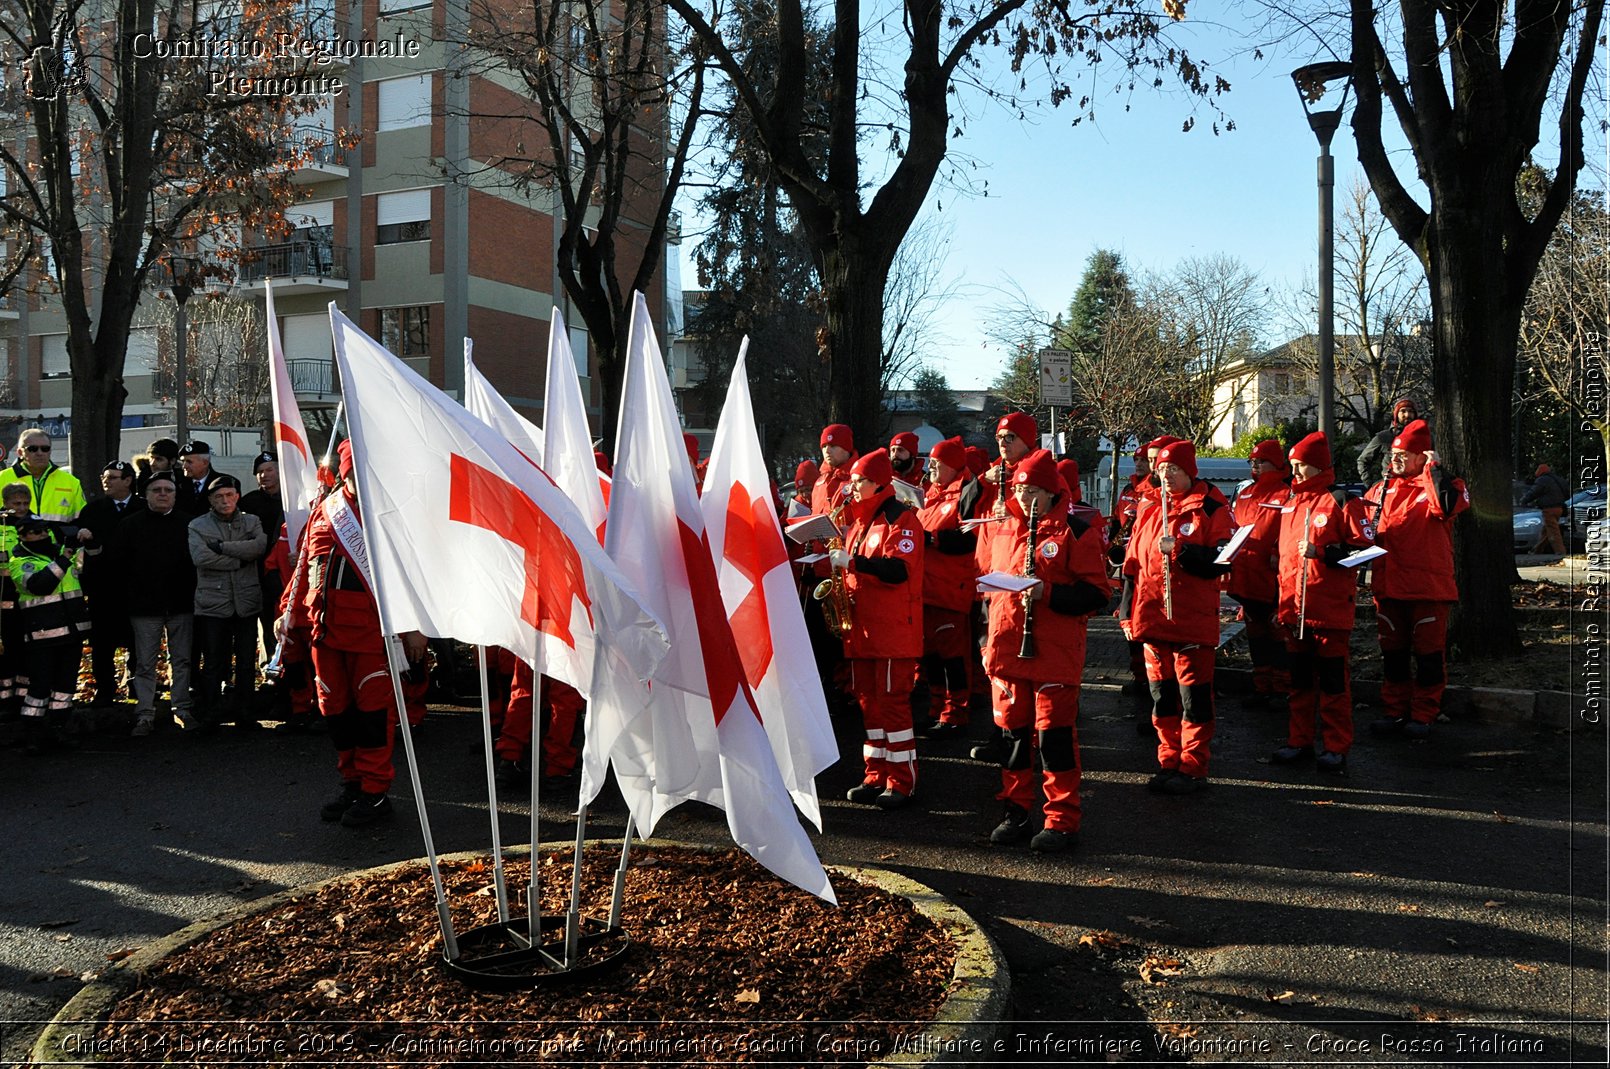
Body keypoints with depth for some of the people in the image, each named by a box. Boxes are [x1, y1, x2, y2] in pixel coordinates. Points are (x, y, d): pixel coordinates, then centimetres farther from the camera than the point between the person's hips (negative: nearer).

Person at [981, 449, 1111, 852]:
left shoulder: (1077, 531, -5)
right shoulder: (1004, 529, 12)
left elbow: (1097, 593, -9)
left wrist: (1048, 593, -22)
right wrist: (990, 638, 14)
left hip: (1055, 653, -5)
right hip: (1006, 649, 6)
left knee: (1054, 735, -2)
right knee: (1013, 731, 11)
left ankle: (1062, 822, 9)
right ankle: (1017, 812, 24)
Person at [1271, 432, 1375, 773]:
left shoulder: (1342, 502, -6)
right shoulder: (1290, 504, 14)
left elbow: (1364, 547, -11)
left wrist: (1323, 552, -22)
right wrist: (1282, 600, 19)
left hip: (1331, 607, -6)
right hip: (1294, 607, 7)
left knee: (1333, 681, 0)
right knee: (1300, 679, 13)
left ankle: (1336, 748, 8)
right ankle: (1299, 741, 21)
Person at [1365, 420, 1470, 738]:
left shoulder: (1438, 485, -4)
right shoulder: (1383, 488, 12)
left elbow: (1446, 506, -27)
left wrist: (1435, 469, -19)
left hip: (1428, 586, -5)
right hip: (1388, 584, 5)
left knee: (1428, 652, 4)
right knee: (1392, 651, 11)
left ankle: (1423, 715, 13)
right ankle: (1395, 711, 21)